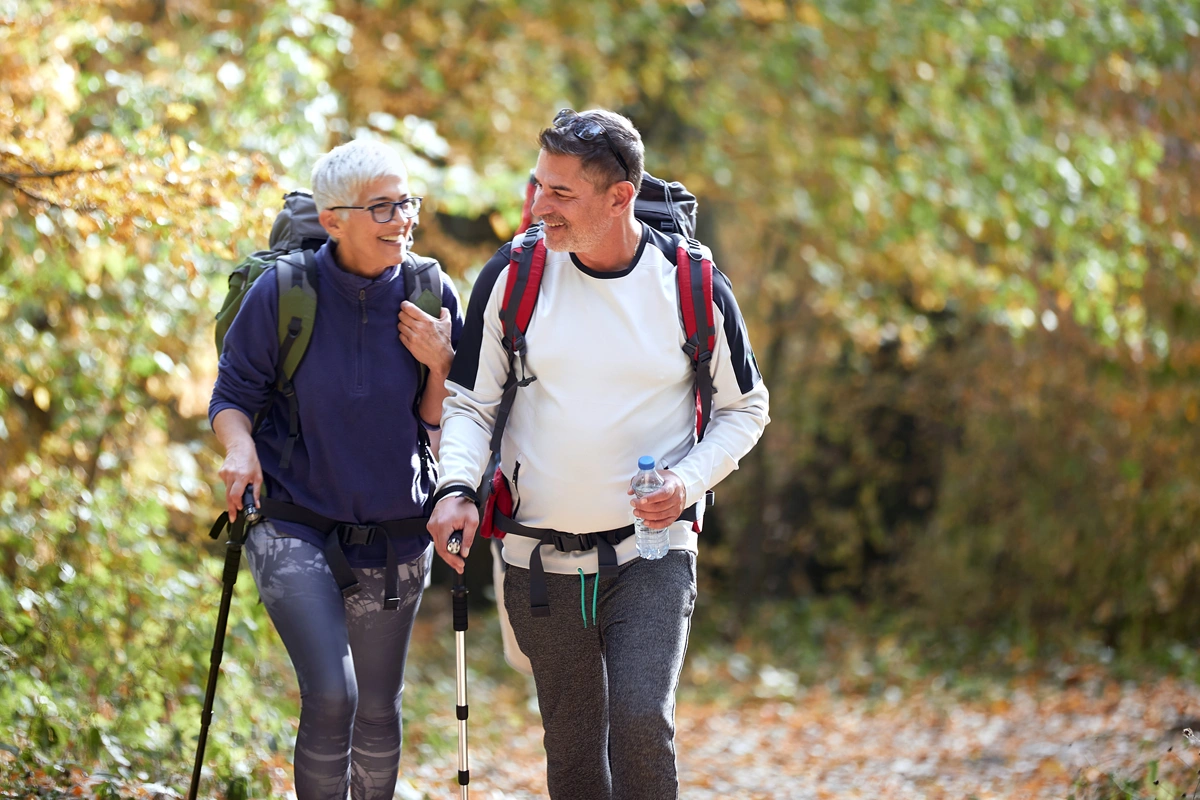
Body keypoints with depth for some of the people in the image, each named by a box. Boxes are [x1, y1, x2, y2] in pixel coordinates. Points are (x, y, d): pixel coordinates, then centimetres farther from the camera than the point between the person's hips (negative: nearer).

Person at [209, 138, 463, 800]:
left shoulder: (431, 296, -5)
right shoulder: (282, 294, -12)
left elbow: (439, 427, 2)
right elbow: (232, 395, -2)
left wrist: (439, 365, -17)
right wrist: (240, 447, -23)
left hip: (393, 534, 3)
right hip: (294, 525, -3)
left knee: (377, 708, 11)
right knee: (330, 694, -18)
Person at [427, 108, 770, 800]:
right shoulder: (512, 277, -3)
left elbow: (746, 409, 7)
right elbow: (468, 402, 5)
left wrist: (688, 482, -10)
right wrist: (457, 488, -14)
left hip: (653, 553, -2)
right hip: (541, 561, 2)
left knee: (641, 723, -19)